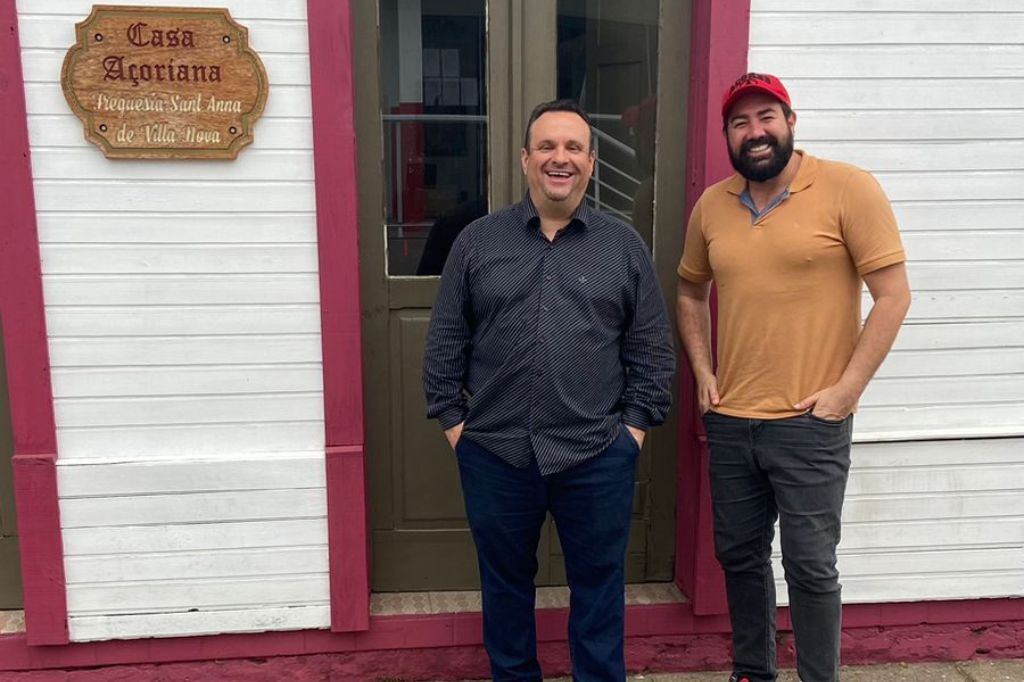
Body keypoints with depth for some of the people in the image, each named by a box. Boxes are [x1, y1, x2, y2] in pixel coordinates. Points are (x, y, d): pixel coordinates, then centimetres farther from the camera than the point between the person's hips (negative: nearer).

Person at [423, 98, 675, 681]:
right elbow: (445, 343, 5)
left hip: (597, 457, 0)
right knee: (505, 583, 17)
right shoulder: (476, 241, 3)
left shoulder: (625, 246, 4)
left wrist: (636, 424, -1)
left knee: (599, 586, 13)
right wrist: (452, 419, 1)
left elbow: (652, 349, 5)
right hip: (494, 454, 1)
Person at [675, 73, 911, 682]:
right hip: (729, 420, 5)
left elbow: (894, 294, -10)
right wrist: (703, 372, 8)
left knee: (810, 564, 2)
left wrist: (847, 389, -13)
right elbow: (691, 293, 19)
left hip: (809, 422, -5)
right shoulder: (711, 206, 6)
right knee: (739, 556, 17)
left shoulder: (847, 188, -8)